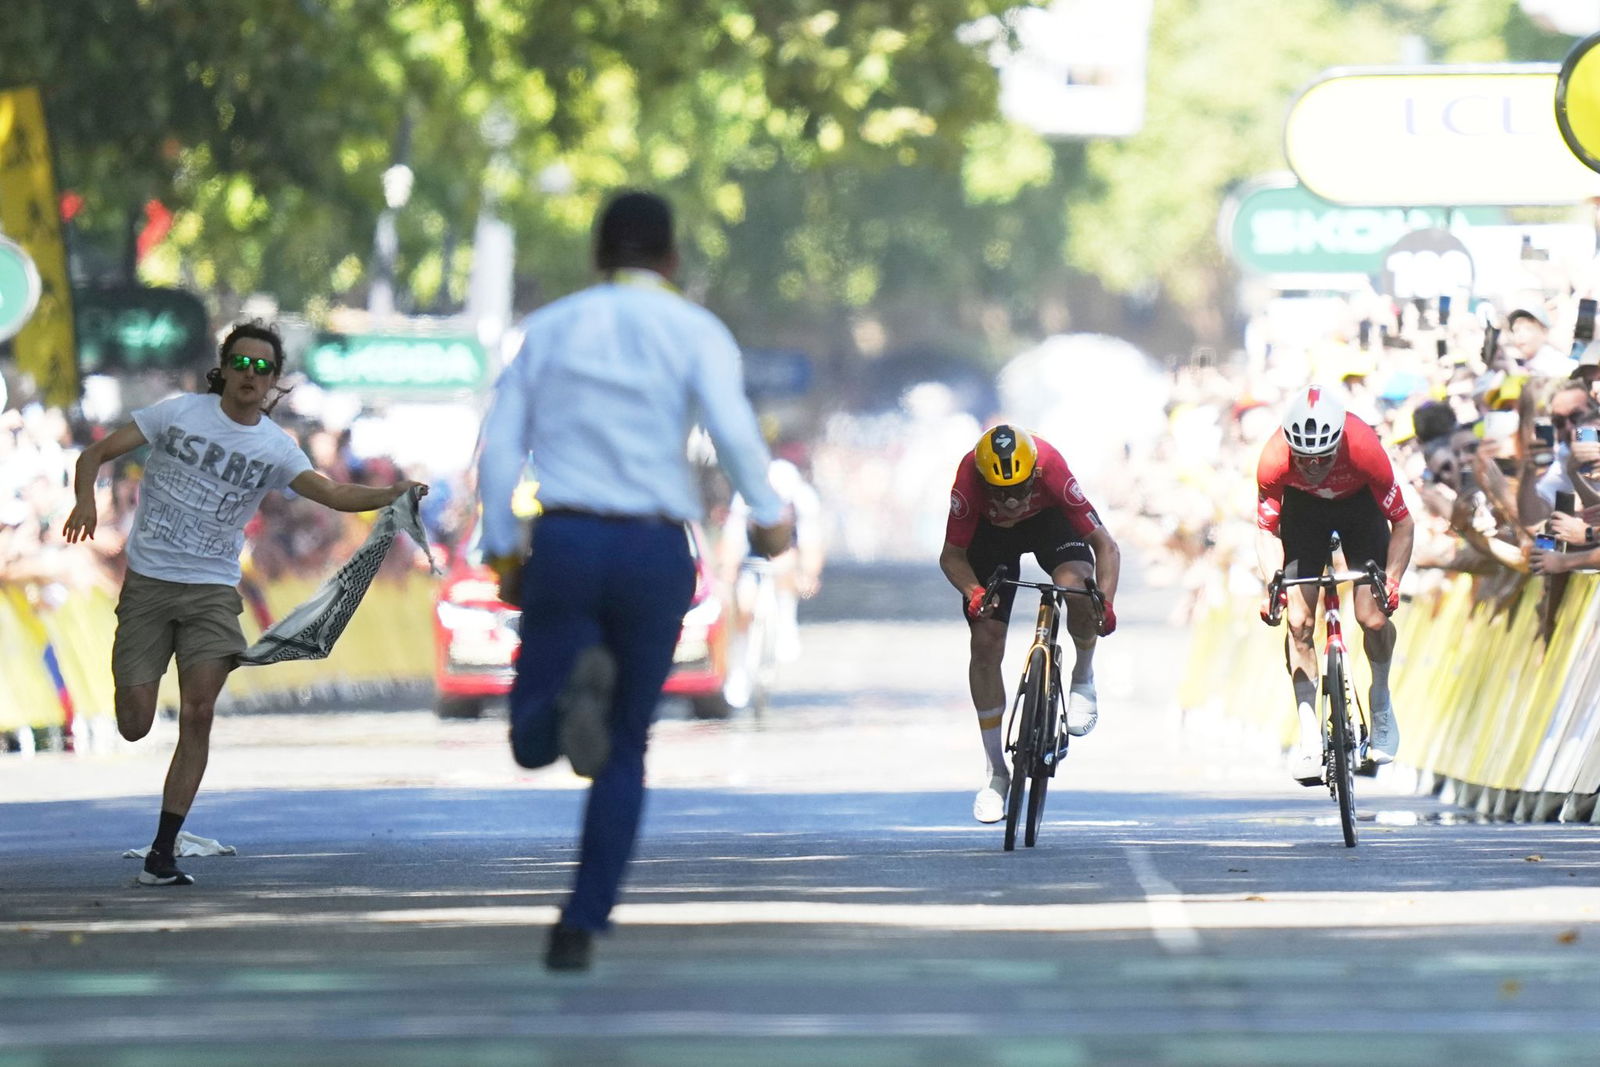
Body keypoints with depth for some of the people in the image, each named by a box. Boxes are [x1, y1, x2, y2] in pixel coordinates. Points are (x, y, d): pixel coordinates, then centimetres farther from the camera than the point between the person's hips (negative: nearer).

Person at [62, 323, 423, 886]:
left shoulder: (275, 447, 2)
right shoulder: (180, 412, -1)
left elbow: (334, 494, -7)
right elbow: (96, 453, 0)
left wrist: (390, 495, -26)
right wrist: (85, 499, -21)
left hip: (212, 590, 1)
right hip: (146, 583, -1)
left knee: (197, 716, -15)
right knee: (134, 726, -6)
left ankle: (162, 855, -9)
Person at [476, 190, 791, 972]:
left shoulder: (548, 329, 12)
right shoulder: (697, 333, 3)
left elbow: (500, 447, 4)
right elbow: (733, 430, -14)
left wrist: (501, 553, 8)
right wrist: (768, 517, 0)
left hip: (563, 545, 1)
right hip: (655, 554, -1)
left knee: (533, 747, 5)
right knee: (623, 752, 14)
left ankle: (576, 689, -31)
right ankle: (580, 926, 4)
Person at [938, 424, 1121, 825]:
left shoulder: (1051, 471, -38)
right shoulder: (970, 478, -36)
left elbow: (1106, 547, -30)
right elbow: (952, 555, -23)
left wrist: (1106, 602, -45)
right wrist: (974, 593, -42)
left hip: (1049, 520, -1)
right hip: (990, 532, 1)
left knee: (1077, 585, -33)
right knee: (986, 642, -8)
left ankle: (1083, 680, -2)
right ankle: (996, 775, 4)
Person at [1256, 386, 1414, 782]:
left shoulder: (1364, 449, -38)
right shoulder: (1273, 461, -34)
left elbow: (1403, 523, -25)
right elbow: (1266, 530, -18)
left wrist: (1392, 580, -37)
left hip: (1359, 502, -1)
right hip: (1303, 507, 1)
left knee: (1373, 615, -14)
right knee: (1299, 623, -11)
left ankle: (1381, 701, 15)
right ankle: (1310, 736, -3)